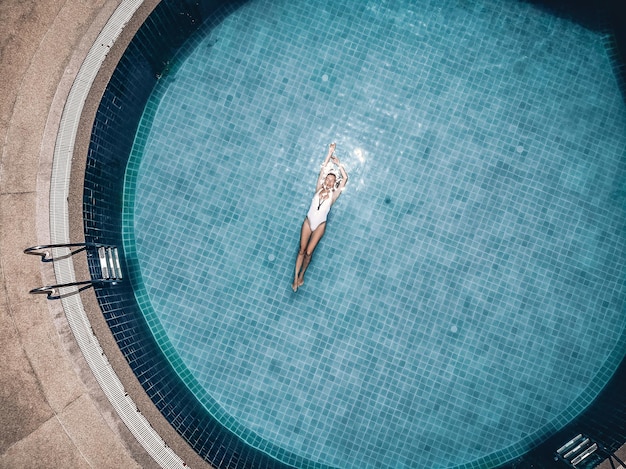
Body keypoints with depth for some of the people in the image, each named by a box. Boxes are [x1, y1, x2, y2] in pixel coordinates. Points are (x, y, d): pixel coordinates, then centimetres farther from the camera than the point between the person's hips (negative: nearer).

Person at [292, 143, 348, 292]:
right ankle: (296, 277, 10)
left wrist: (338, 163, -1)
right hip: (308, 221, 1)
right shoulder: (319, 189, 0)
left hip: (320, 225, -1)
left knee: (309, 252, 1)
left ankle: (301, 275, 21)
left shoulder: (333, 195, -3)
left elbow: (345, 178, -6)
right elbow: (323, 169, -1)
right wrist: (330, 153, -3)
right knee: (302, 250, 3)